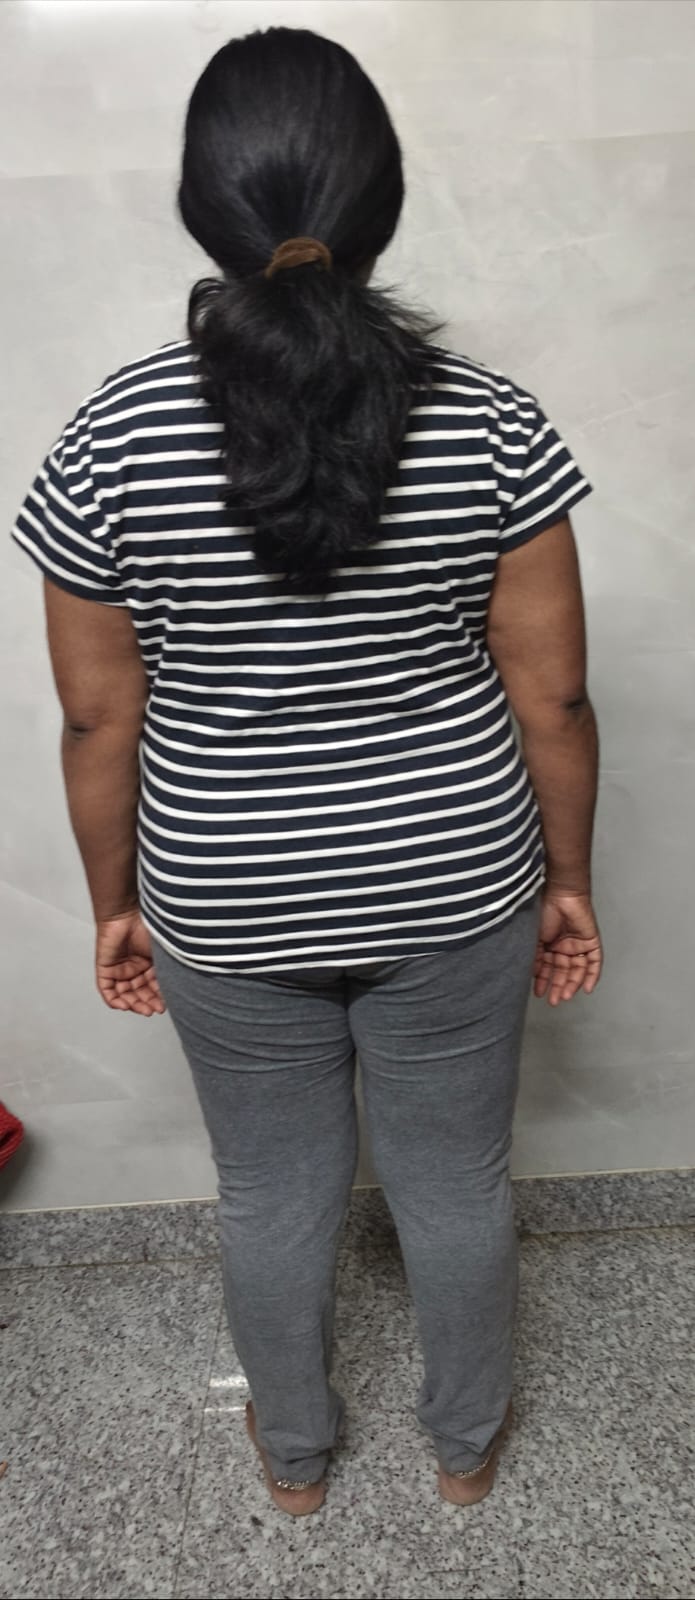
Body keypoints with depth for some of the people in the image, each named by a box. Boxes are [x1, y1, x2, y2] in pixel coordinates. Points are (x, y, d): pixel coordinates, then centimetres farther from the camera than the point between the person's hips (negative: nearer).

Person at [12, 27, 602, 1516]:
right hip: (451, 892, 1)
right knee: (458, 1183, 23)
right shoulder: (489, 419, -13)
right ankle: (467, 1442, 50)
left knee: (274, 1194, 24)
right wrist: (567, 876, 7)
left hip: (229, 910, 0)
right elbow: (553, 698, -8)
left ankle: (295, 1455, 50)